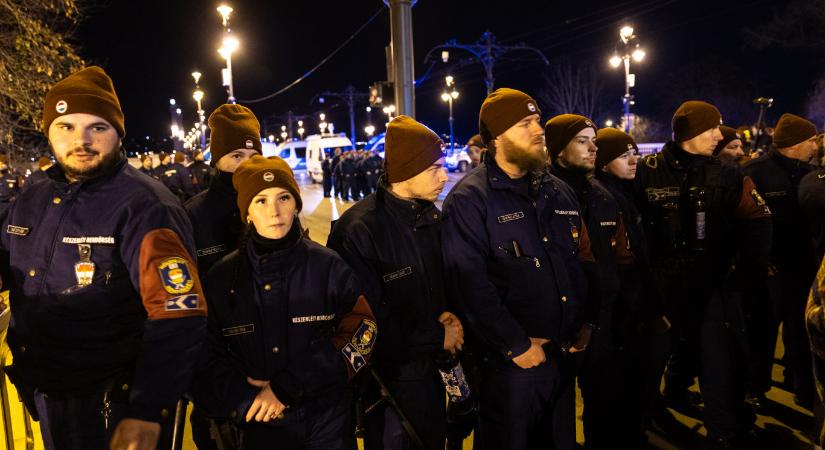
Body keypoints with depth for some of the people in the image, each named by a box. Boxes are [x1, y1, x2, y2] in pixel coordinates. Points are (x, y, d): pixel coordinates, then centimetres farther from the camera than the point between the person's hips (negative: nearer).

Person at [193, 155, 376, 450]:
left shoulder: (328, 266, -7)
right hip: (259, 424, 1)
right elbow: (206, 356, 0)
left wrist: (286, 387, -16)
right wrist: (246, 401, -14)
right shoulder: (222, 278, -2)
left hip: (328, 418, -1)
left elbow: (359, 332, -12)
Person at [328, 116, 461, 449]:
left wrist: (444, 313, -6)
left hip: (432, 368, 7)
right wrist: (437, 336, -15)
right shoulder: (357, 230, -22)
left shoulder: (431, 216, 2)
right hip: (390, 381, -7)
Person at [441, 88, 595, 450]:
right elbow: (470, 285, -20)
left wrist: (584, 324, 8)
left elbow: (582, 262, 15)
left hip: (564, 354, 7)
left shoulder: (559, 192, 10)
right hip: (510, 360, -6)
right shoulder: (469, 200, -13)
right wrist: (517, 346, -18)